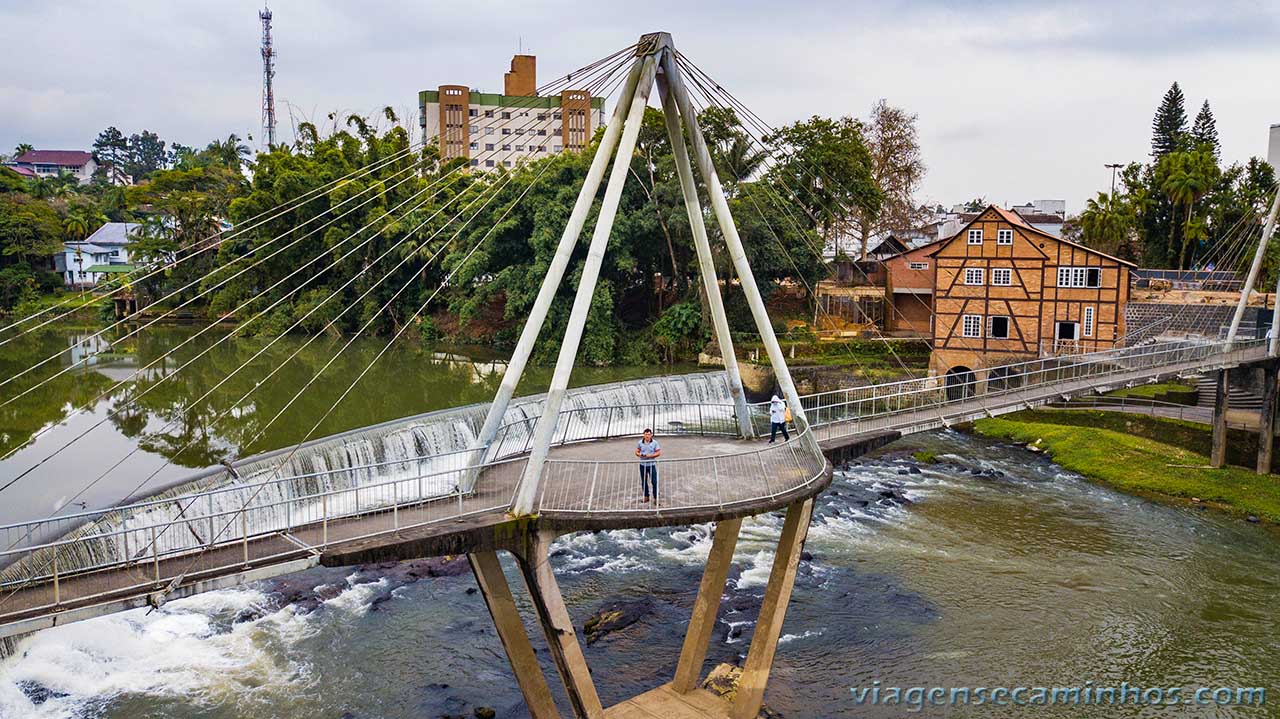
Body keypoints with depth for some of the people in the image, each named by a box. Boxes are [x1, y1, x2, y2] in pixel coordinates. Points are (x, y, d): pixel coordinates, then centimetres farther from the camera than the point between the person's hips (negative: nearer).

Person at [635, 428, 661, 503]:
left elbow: (658, 453, -4)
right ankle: (646, 497, 23)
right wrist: (639, 454, -17)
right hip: (643, 465, 2)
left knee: (654, 482, -5)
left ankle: (656, 498, 2)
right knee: (644, 482, 9)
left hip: (652, 465, -2)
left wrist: (650, 455, -18)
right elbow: (636, 452, 6)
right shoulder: (640, 443, 2)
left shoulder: (654, 443, -3)